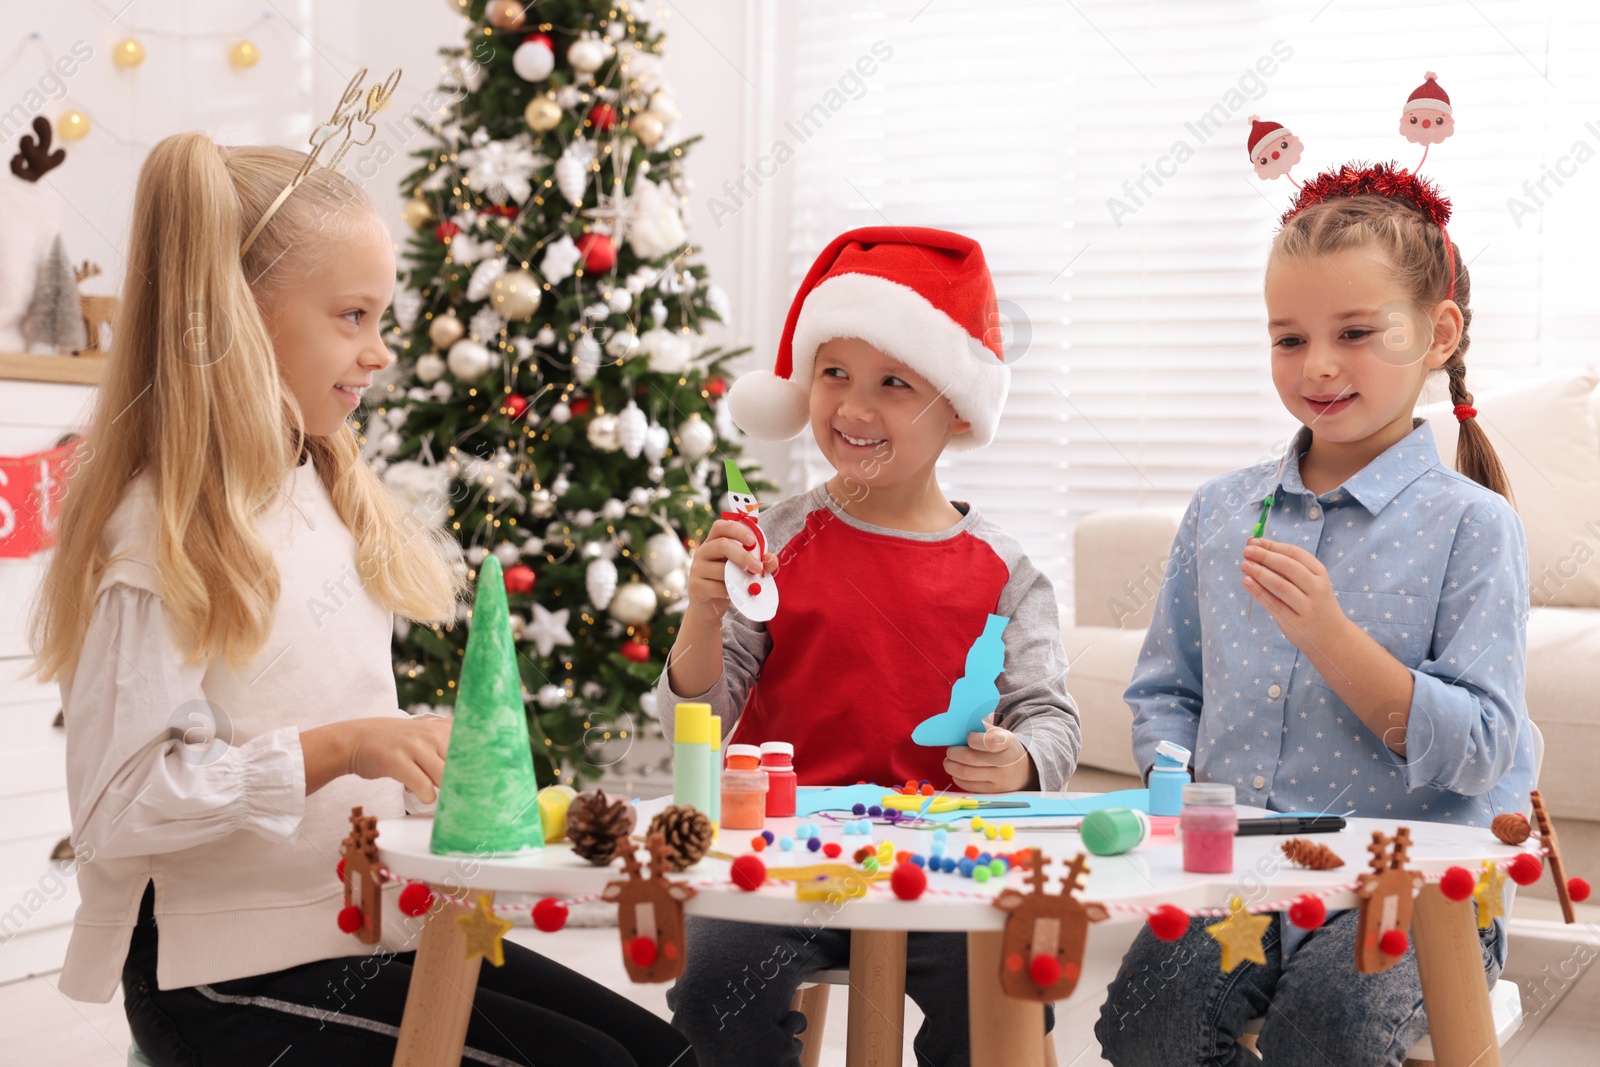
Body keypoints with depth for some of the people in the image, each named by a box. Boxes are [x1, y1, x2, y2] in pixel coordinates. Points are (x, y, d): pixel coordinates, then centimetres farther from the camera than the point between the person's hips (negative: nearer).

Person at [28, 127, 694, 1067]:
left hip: (368, 929, 8)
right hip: (238, 984, -8)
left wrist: (420, 747, 3)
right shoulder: (163, 533, -16)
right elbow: (116, 805, -21)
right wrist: (334, 749, -25)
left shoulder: (329, 490, 10)